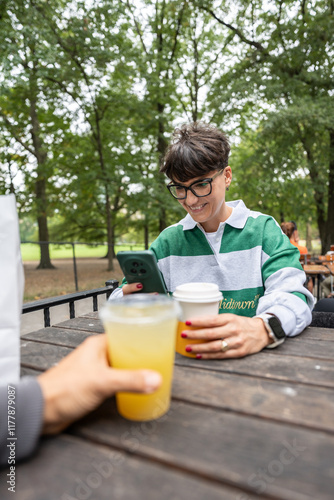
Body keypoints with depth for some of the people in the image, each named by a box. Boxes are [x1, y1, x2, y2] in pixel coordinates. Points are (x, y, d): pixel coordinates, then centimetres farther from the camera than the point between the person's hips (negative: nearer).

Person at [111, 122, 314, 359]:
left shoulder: (263, 229, 1)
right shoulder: (169, 240, 8)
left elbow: (291, 296, -12)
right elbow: (121, 295, 6)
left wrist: (263, 329, -34)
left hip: (253, 360, -1)